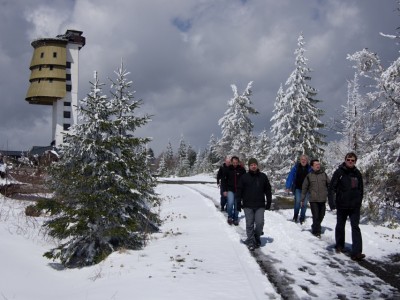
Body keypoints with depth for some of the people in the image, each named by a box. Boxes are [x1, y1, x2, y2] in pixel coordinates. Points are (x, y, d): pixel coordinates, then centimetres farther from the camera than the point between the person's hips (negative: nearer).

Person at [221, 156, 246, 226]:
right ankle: (230, 217, 1)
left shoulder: (242, 170, -1)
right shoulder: (228, 170, -1)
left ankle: (236, 219, 19)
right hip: (230, 190, -1)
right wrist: (225, 190, -1)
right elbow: (224, 180, 5)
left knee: (237, 205, 5)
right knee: (230, 203, -18)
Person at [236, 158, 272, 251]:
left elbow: (268, 190, 12)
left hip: (260, 205, 1)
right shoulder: (244, 177, 1)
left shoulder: (263, 176, 6)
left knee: (260, 223, -5)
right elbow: (239, 190, 4)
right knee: (250, 224, 1)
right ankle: (251, 241, 11)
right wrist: (238, 203, 1)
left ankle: (257, 237, 20)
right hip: (248, 205, -1)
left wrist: (269, 202, 9)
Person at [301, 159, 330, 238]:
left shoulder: (324, 174, 5)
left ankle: (315, 227, 33)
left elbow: (329, 185, 10)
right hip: (313, 200, -3)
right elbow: (304, 188, 5)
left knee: (321, 216, 11)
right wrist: (302, 200, 5)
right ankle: (316, 231, 6)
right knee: (316, 216, -7)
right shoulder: (309, 176, 0)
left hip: (323, 200, 3)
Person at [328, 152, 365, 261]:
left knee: (355, 227, -8)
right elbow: (332, 187, -7)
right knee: (340, 226, 14)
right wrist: (331, 201, -15)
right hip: (342, 205, -1)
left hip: (355, 206, 1)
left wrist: (359, 202, 10)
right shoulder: (339, 172, -5)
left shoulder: (357, 173, 3)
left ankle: (356, 253, -12)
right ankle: (339, 246, 34)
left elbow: (361, 190, 12)